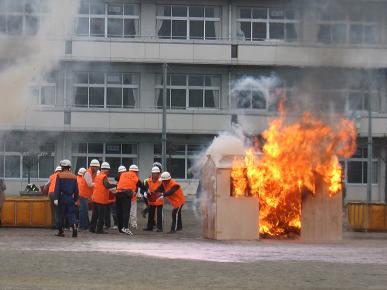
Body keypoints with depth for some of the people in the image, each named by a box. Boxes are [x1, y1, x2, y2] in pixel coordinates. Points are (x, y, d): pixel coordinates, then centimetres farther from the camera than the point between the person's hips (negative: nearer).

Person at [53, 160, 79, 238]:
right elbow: (76, 190, 8)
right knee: (71, 214, 3)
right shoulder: (74, 176, 6)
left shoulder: (60, 175, -5)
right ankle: (74, 227, -19)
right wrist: (75, 199, 16)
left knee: (61, 214, 6)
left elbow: (57, 188, -10)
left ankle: (61, 231, 11)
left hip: (62, 197, -3)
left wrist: (56, 199, -11)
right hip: (71, 198, 3)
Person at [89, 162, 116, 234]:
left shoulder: (97, 176, 14)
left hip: (95, 198, 8)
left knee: (95, 215, 15)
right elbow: (107, 185, -29)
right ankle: (99, 229, -2)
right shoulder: (104, 177, -14)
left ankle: (92, 228, 19)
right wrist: (115, 185, -17)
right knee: (101, 215, -2)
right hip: (102, 199, -8)